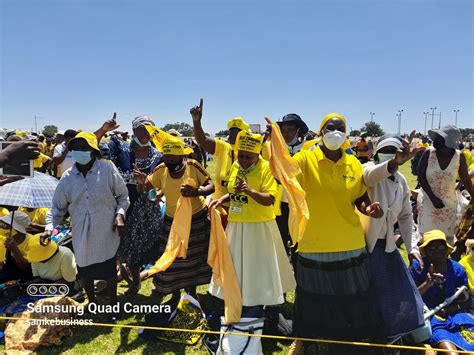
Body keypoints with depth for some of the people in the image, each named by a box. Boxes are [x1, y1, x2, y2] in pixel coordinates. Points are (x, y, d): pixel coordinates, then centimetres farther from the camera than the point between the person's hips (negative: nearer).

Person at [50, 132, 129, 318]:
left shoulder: (108, 169, -12)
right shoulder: (67, 177, -4)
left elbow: (123, 196, -1)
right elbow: (58, 206, 4)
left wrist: (120, 214, -15)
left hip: (106, 232, -2)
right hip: (81, 234, 3)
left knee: (109, 271, 12)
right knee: (85, 271, 18)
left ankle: (113, 303, 38)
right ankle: (92, 303, 44)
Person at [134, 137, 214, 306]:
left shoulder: (193, 166, -17)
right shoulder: (161, 170, -9)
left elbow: (211, 186, -14)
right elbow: (144, 190, -5)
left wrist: (196, 191, -34)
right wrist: (141, 181, -29)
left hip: (197, 219, -1)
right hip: (172, 221, 2)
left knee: (193, 258, 15)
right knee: (173, 259, 10)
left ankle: (192, 292, 38)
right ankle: (176, 295, 32)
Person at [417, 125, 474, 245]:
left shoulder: (459, 157, -12)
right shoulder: (428, 153, -15)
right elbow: (421, 177, -10)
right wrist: (433, 198, -16)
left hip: (448, 202, 1)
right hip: (428, 200, -1)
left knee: (448, 235, 10)